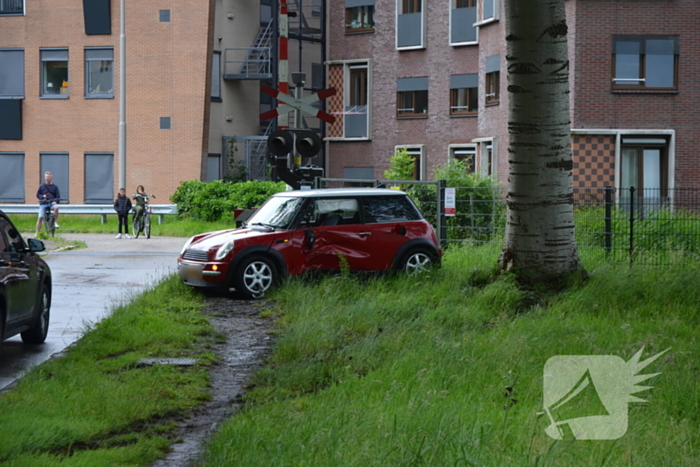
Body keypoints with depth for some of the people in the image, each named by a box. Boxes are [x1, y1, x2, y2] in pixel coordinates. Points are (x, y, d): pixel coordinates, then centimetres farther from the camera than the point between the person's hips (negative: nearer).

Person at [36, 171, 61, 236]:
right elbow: (37, 195, 12)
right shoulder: (42, 186, 12)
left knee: (56, 207, -35)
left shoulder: (55, 187, 11)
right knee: (40, 218, -12)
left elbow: (58, 196, 7)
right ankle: (37, 233, -6)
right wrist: (43, 196, -9)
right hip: (43, 204, 0)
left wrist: (55, 201, -13)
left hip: (52, 203, 0)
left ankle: (55, 222, -18)